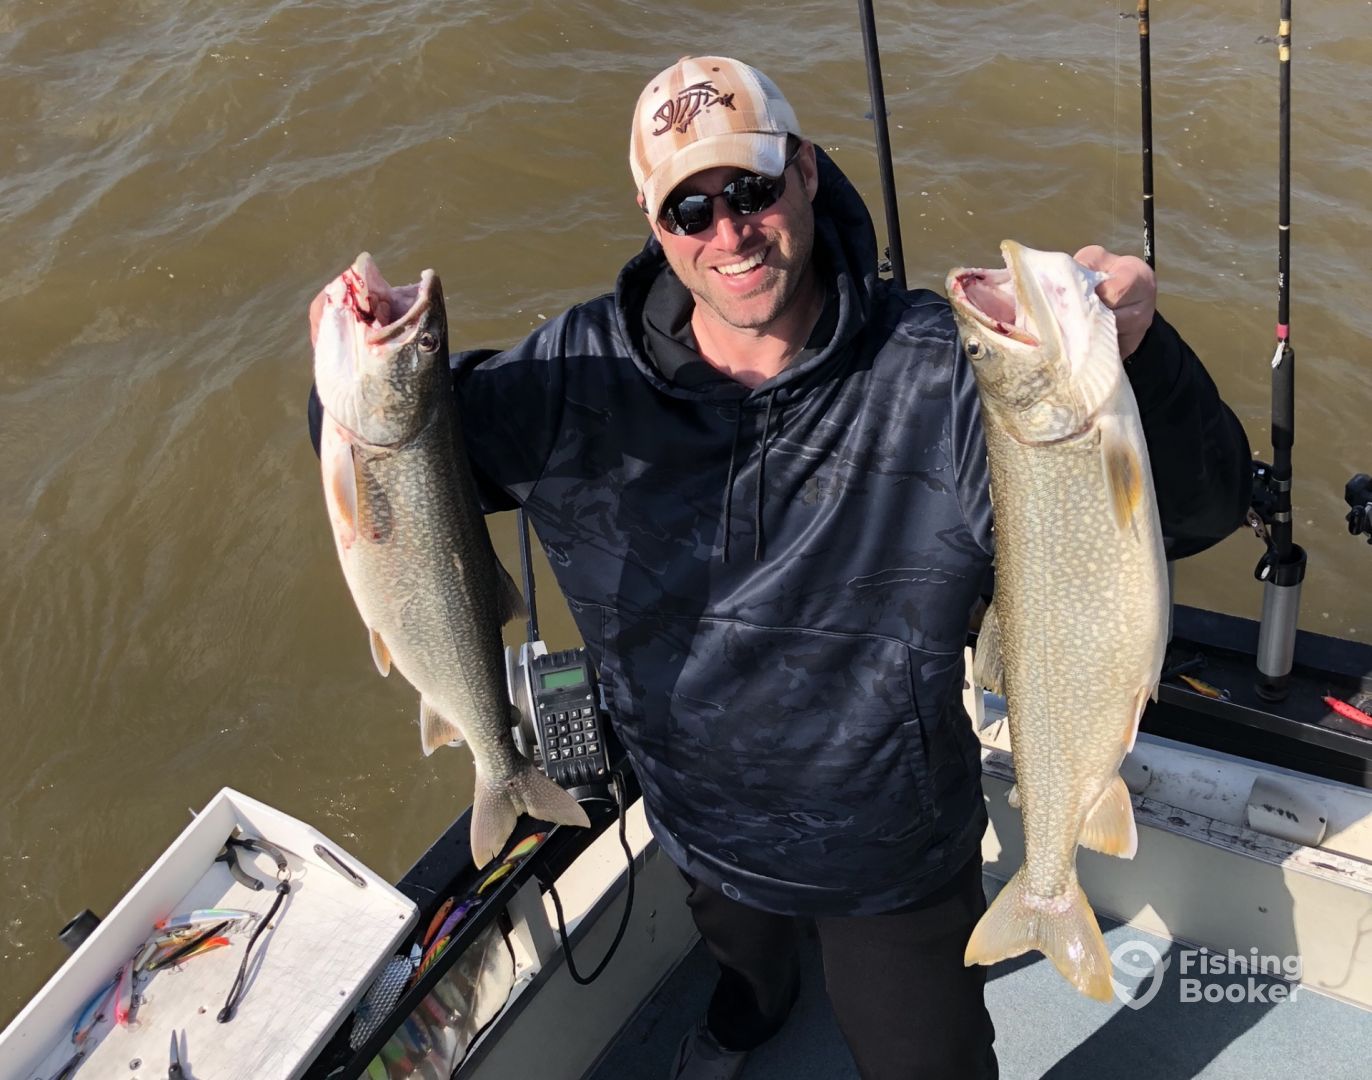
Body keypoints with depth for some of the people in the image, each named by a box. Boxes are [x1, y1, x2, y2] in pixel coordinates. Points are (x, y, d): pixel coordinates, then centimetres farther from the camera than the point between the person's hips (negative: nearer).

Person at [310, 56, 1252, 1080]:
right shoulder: (582, 372, -17)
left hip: (893, 853, -3)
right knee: (738, 953, 37)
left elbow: (1198, 507, -27)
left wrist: (1138, 353, -49)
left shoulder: (939, 371, -26)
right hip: (698, 829, 4)